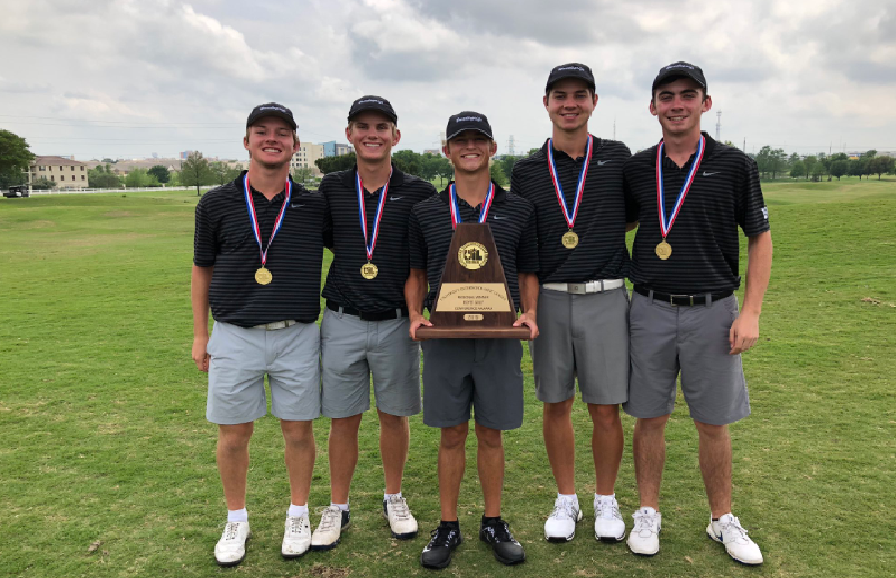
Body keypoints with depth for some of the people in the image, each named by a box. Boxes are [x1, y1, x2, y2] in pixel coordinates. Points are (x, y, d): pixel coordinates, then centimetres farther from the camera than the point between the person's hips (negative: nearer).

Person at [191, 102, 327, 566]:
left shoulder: (315, 206, 1)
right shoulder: (215, 204, 2)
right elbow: (202, 270, 10)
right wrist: (199, 335, 9)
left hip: (298, 336, 0)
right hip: (234, 336, 0)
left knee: (298, 430, 9)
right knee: (233, 434, 8)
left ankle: (298, 515, 30)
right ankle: (236, 521, 29)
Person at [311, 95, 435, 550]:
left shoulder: (418, 193, -1)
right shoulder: (331, 189, 3)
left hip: (396, 324, 0)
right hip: (343, 322, 1)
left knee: (394, 416, 12)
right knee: (343, 419, 8)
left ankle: (394, 499, 32)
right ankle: (337, 508, 26)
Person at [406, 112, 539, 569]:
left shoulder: (517, 210, 6)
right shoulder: (426, 212, 6)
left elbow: (527, 273, 11)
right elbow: (416, 273, 13)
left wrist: (530, 313, -6)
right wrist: (415, 315, -4)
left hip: (500, 338, 0)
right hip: (444, 337, 0)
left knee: (491, 433, 9)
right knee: (452, 434, 7)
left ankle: (493, 523, 26)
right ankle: (448, 526, 22)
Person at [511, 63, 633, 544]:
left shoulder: (618, 158, 4)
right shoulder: (527, 171, 6)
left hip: (605, 299, -1)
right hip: (549, 300, 1)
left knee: (606, 409, 4)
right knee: (555, 405, 9)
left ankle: (606, 500, 25)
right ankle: (566, 500, 27)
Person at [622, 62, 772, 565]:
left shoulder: (735, 165, -1)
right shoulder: (636, 169, 5)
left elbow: (761, 240, 2)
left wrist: (751, 313, -6)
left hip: (713, 312, -1)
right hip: (651, 311, 2)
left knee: (714, 423, 8)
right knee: (650, 418, 8)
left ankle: (723, 519, 26)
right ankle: (649, 513, 25)